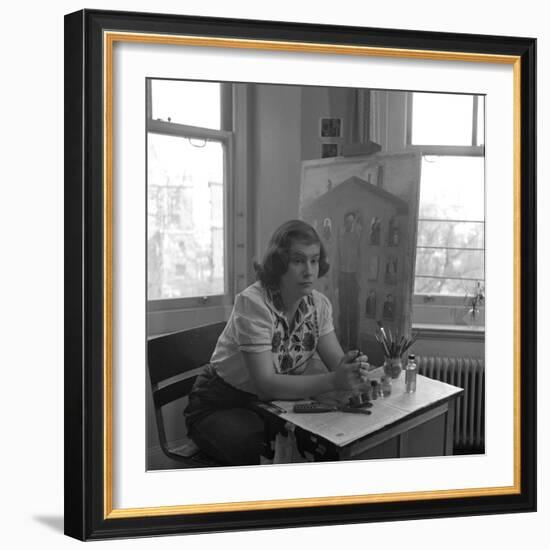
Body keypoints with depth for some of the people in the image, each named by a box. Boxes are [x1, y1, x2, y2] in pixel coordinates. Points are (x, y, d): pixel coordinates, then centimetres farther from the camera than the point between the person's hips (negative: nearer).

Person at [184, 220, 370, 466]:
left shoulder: (318, 304, -4)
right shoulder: (253, 303, -24)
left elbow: (336, 361, -5)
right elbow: (265, 382, -30)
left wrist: (351, 368, -30)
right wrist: (333, 381, -39)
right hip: (221, 408, -6)